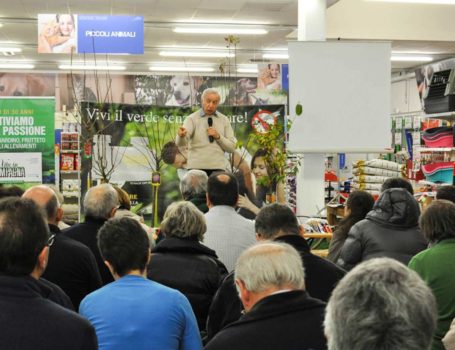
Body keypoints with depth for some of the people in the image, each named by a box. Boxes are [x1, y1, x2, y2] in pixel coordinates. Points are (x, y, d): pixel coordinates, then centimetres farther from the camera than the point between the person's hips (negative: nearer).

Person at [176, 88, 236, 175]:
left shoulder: (224, 120, 10)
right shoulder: (192, 118, 1)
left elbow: (232, 147, 7)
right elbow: (180, 143, -16)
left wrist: (218, 136, -9)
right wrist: (181, 135, -39)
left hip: (218, 168, 2)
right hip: (197, 167, -2)